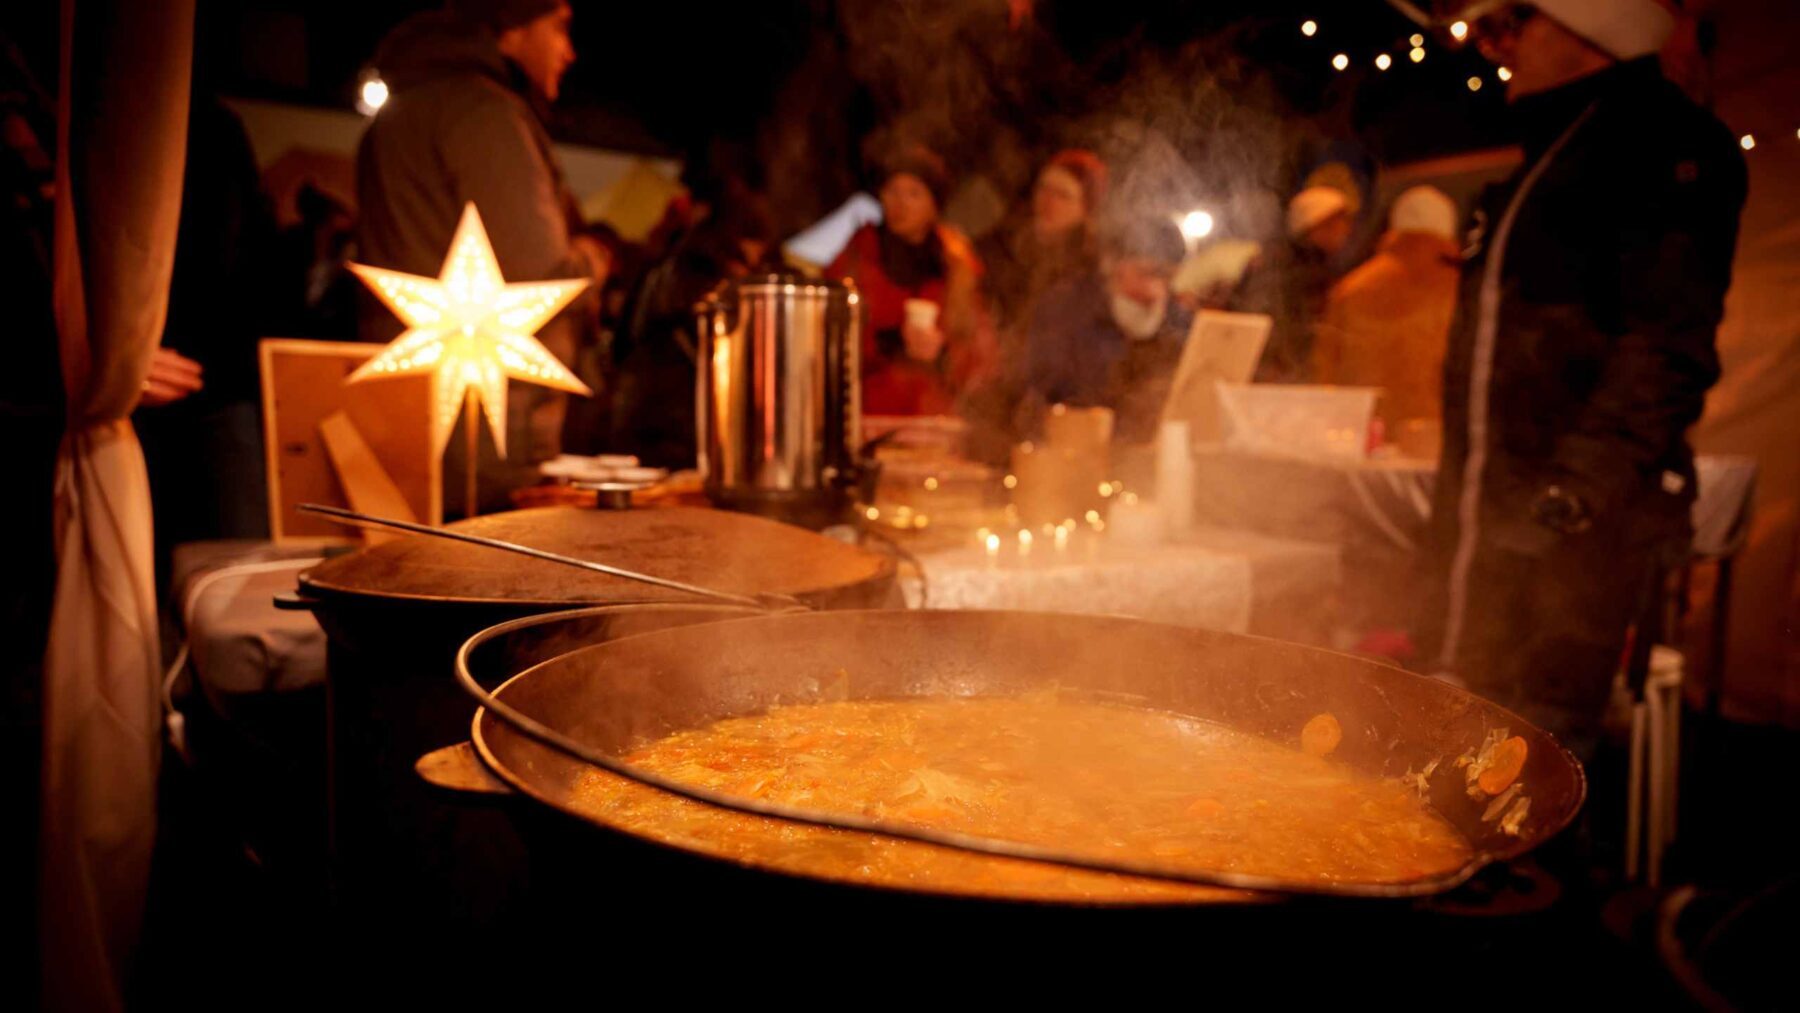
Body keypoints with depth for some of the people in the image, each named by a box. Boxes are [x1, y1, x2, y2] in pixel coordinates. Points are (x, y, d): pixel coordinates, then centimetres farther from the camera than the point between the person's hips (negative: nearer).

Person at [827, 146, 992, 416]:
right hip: (865, 410, -1)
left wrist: (942, 350, -9)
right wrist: (892, 343, -11)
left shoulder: (956, 261, 7)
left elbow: (979, 349, 9)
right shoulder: (860, 252, 2)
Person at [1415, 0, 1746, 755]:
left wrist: (1574, 488, -24)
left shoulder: (1667, 141, -5)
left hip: (1585, 519, -8)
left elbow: (1671, 344, -16)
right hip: (1492, 509, 9)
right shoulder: (1546, 162, 22)